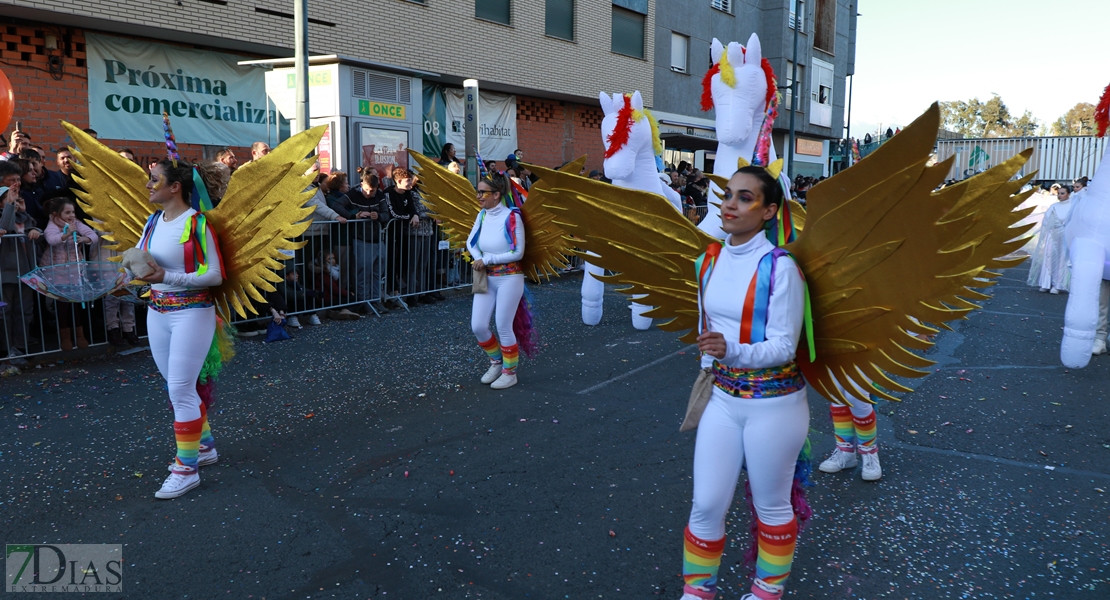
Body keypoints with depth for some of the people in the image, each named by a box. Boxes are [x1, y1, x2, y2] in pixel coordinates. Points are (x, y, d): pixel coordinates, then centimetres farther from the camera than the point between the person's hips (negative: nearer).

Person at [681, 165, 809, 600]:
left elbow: (783, 347, -18)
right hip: (723, 397, 5)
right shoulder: (709, 261, 1)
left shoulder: (779, 267, -18)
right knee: (706, 505, 9)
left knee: (770, 506, 14)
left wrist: (731, 350, -34)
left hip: (773, 405, -5)